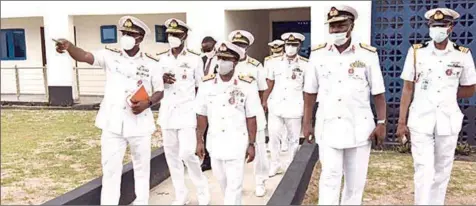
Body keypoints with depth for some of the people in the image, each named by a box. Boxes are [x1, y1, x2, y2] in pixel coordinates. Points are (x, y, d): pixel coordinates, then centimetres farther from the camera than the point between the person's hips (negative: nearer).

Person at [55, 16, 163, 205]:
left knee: (142, 167, 14)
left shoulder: (151, 64, 0)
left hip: (139, 124, 0)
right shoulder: (110, 56, 0)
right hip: (113, 124, 0)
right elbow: (84, 56, -14)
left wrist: (147, 103, -15)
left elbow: (160, 91, 4)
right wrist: (69, 46, -35)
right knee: (110, 169, 5)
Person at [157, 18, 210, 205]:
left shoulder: (195, 59, -2)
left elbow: (200, 88, 4)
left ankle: (203, 191, 12)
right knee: (171, 154, 8)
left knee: (187, 153, -12)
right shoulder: (161, 59, 7)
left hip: (187, 112, -4)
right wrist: (161, 79, -8)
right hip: (167, 113, 4)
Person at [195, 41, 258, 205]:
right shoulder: (207, 85, -4)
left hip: (237, 143, -3)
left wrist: (251, 144, -5)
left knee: (234, 184, -1)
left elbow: (251, 118, -5)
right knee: (222, 181, 19)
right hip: (215, 142, 3)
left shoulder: (246, 86, -10)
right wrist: (199, 141, 5)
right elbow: (202, 115, 4)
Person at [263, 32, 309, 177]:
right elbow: (270, 83, 8)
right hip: (276, 106, 2)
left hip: (294, 107, -1)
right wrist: (264, 101, 4)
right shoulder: (275, 62, 2)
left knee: (293, 138, 10)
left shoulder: (304, 64, -4)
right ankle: (275, 164, 21)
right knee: (273, 137, 4)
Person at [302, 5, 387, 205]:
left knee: (356, 178, 11)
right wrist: (306, 123, 4)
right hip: (328, 126, 0)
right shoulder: (318, 54, -1)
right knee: (330, 176, -2)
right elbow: (310, 92, 5)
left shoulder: (368, 54, -4)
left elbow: (378, 93, 0)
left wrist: (381, 123, -4)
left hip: (359, 126, 0)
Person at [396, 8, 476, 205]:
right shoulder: (416, 51, -3)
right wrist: (402, 122, -2)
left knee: (442, 172, 11)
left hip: (448, 122, 2)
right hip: (420, 121, -2)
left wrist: (447, 94, -1)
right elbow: (408, 89, -1)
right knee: (424, 171, -4)